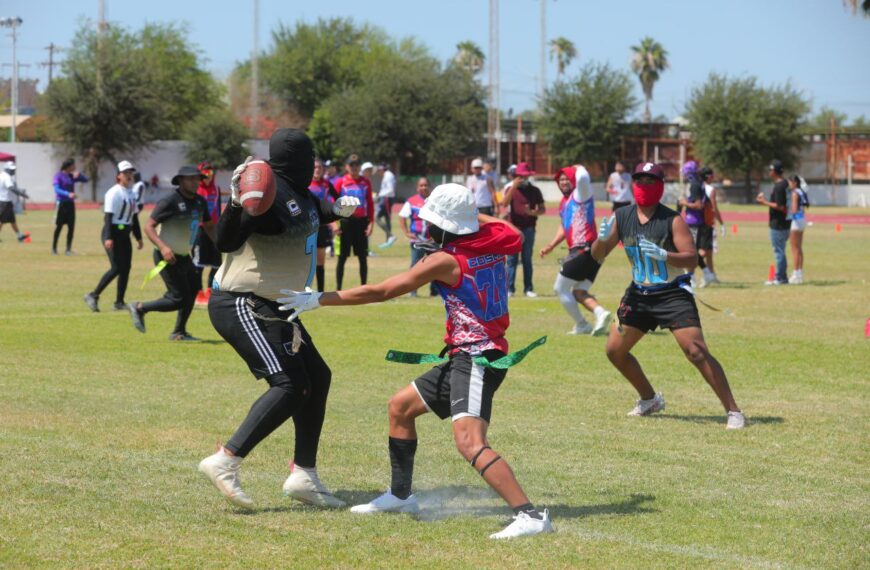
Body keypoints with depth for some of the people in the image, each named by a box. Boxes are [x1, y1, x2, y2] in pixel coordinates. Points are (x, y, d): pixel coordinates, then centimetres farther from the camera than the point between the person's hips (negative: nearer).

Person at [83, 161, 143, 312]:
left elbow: (134, 216, 21)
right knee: (116, 268, -14)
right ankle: (93, 296, -5)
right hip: (113, 233, -9)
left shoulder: (131, 193, 14)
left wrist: (138, 237, 21)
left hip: (125, 234, 9)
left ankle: (119, 302, 11)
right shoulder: (114, 193, -13)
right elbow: (108, 216, -19)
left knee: (126, 267, 5)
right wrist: (108, 238, -27)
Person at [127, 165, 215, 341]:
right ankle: (140, 308, 7)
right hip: (168, 256, -9)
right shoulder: (170, 201, -19)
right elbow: (149, 226, -20)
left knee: (192, 292, 15)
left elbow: (208, 226, 18)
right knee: (178, 298, -10)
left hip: (184, 256, 9)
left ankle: (179, 333, 28)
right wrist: (163, 247, -34)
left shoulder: (199, 202, 6)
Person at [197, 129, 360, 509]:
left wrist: (338, 210, 14)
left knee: (317, 378, 12)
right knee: (289, 385, -19)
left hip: (273, 308, 11)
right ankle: (226, 461, -19)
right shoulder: (271, 193, -19)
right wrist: (237, 203, -42)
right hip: (241, 305, -11)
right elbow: (226, 242, -27)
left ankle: (304, 475, 17)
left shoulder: (301, 196, 9)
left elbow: (311, 217, 33)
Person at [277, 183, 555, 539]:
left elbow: (381, 292, -13)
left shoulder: (445, 260, -14)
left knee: (469, 443, -26)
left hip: (475, 359, -10)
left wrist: (317, 300, -8)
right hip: (465, 358, 10)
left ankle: (530, 516, -34)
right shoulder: (493, 239, 5)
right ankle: (400, 496, 34)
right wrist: (472, 214, 27)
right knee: (401, 406, 22)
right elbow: (515, 237, 32)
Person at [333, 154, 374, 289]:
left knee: (363, 257, 5)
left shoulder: (365, 182, 6)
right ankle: (338, 289, 5)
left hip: (361, 222, 2)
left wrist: (371, 222, -1)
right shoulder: (341, 182, 0)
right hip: (345, 221, -2)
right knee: (342, 257, 1)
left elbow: (370, 203, 6)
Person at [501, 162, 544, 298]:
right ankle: (509, 289, 0)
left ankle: (528, 289, 8)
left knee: (527, 260, 6)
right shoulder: (511, 189, 4)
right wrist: (514, 186, -18)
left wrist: (533, 212, -14)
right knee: (511, 260, -1)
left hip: (528, 229, 1)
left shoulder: (534, 190, 6)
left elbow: (542, 209, 7)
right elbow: (505, 204, -14)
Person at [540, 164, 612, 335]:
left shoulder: (580, 195, -6)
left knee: (560, 289, 1)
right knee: (578, 292, 10)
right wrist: (551, 246, 23)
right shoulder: (564, 203, 20)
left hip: (584, 250, -10)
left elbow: (582, 177, -26)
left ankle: (581, 325, 3)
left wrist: (579, 168, -5)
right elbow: (564, 227, 31)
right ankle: (600, 313, -12)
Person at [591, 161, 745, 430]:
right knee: (615, 350, 10)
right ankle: (649, 399, 31)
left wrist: (664, 255, -38)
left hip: (673, 294, -6)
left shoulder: (672, 220, -15)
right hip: (639, 294, 6)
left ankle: (733, 410, -12)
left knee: (696, 352, -17)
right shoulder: (621, 217, 0)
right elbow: (598, 255, 3)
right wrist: (602, 238, -19)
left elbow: (692, 259, -21)